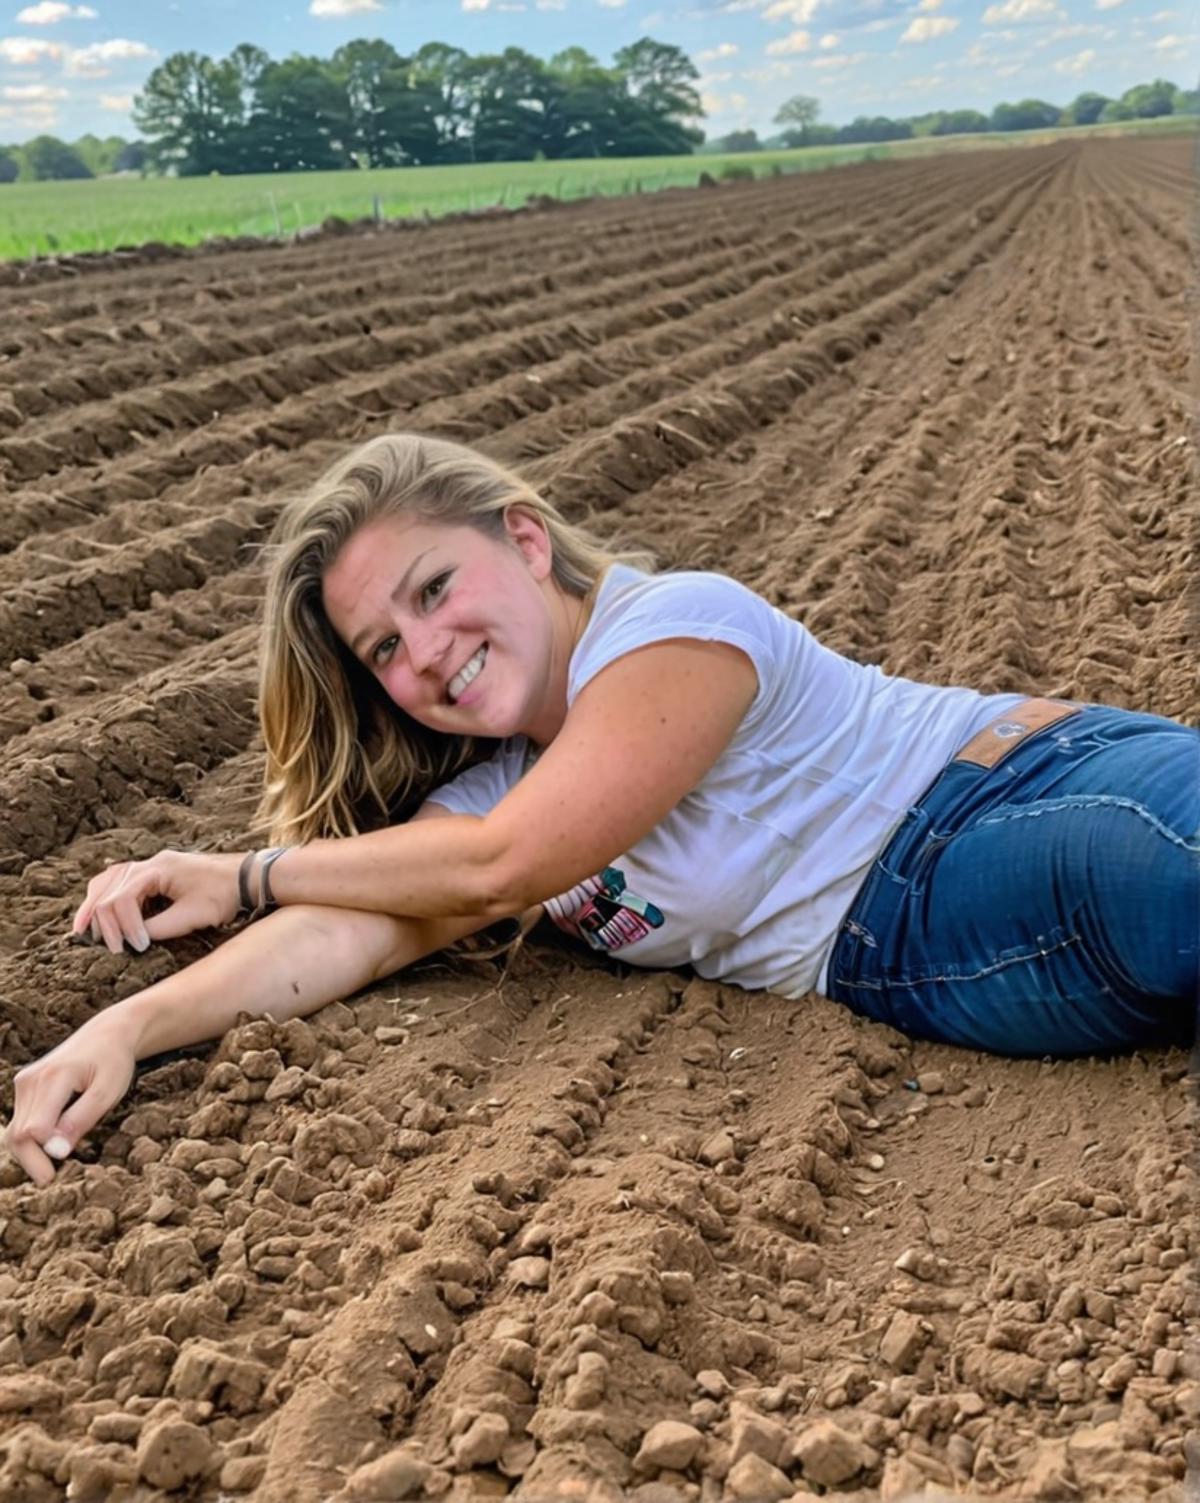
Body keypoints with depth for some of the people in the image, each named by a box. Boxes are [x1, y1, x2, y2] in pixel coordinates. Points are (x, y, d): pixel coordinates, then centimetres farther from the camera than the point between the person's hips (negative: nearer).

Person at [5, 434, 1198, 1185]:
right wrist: (131, 1025, -14)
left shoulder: (682, 624, -9)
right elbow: (358, 929, 2)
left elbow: (500, 866, -11)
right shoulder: (489, 790, 16)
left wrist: (245, 874, 3)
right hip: (927, 954, 4)